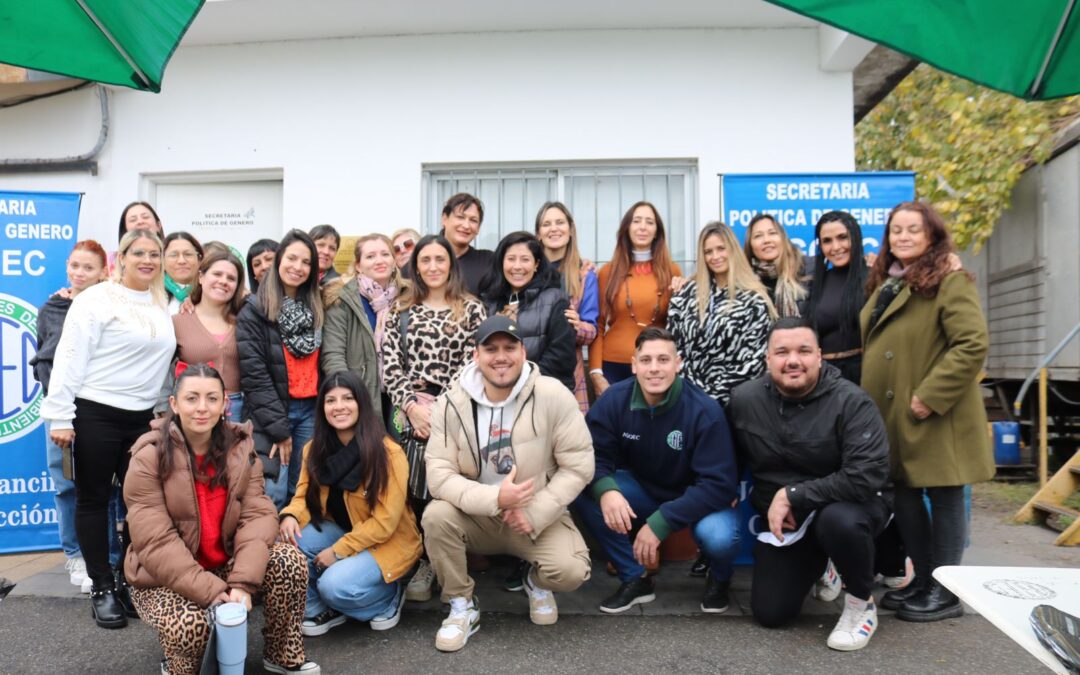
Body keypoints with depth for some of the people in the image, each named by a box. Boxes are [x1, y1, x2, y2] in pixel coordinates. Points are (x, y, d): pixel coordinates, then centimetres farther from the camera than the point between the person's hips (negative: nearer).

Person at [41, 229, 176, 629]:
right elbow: (70, 358, -11)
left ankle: (129, 579, 23)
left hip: (142, 416, 6)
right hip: (95, 414, -6)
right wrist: (59, 416, -14)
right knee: (94, 500, 5)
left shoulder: (162, 305, 11)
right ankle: (101, 589, 15)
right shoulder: (96, 299, -7)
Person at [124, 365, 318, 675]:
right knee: (190, 624, -33)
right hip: (165, 577, -4)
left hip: (227, 564, 4)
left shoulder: (240, 448, -3)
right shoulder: (150, 457, -16)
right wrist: (211, 591, -31)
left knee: (289, 559, -20)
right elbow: (156, 543, -22)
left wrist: (242, 582, -28)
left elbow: (257, 515, -12)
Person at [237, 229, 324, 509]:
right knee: (273, 496, -7)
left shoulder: (316, 308, 12)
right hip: (270, 413, -5)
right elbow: (253, 374, -10)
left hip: (310, 410, 5)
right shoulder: (254, 310, -4)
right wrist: (279, 428, -13)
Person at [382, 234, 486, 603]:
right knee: (412, 490, -3)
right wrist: (412, 406, -8)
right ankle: (423, 562, 13)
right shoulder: (400, 310, 14)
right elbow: (390, 365, 5)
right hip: (409, 412, 2)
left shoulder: (471, 309, 6)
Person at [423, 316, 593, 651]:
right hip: (477, 516, 2)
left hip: (541, 516, -1)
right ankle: (462, 606, -3)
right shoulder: (452, 403, -12)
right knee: (436, 516, -28)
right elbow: (439, 474, -16)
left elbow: (578, 465, -14)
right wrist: (494, 498, -29)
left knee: (571, 571, -26)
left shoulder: (552, 395, -17)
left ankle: (537, 582, 14)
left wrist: (534, 514, -20)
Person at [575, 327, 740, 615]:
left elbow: (719, 483, -26)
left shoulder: (704, 410, -26)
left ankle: (719, 578, 6)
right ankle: (635, 579, -4)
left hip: (700, 498, -3)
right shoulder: (614, 399, -18)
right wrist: (605, 489, -39)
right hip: (643, 490, 3)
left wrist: (660, 522, -33)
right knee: (582, 490, -23)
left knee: (718, 536, -36)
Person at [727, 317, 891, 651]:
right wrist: (773, 506, 2)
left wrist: (792, 495, -27)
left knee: (839, 520, -40)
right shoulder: (743, 400, -9)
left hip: (849, 504, -4)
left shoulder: (851, 401, -22)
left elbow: (867, 476, -31)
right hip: (782, 518, 4)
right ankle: (818, 565, 32)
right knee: (769, 614, 1)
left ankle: (861, 604, -9)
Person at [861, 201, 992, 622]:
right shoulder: (884, 285, 15)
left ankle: (946, 593, 13)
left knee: (943, 497, 3)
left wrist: (931, 396, -22)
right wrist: (866, 397, 14)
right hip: (891, 414, 8)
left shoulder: (950, 282, -9)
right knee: (904, 496, 13)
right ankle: (923, 580, 27)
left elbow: (973, 344, -19)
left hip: (933, 415, -8)